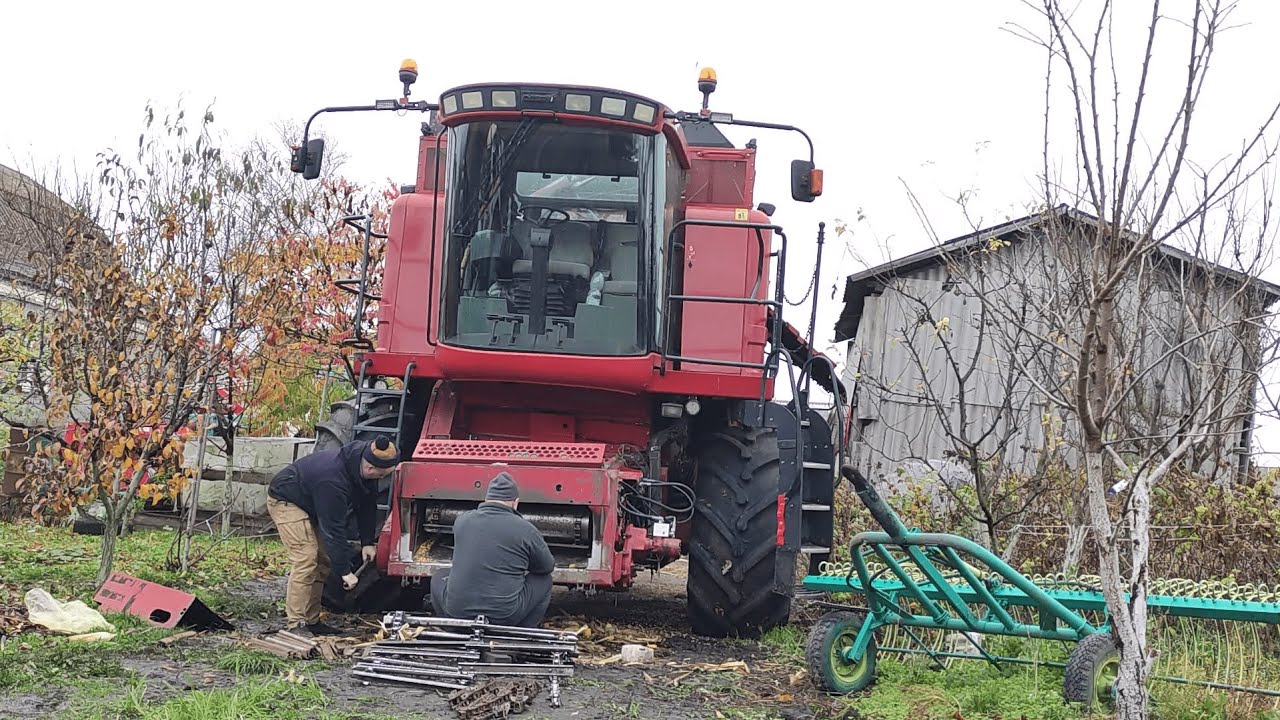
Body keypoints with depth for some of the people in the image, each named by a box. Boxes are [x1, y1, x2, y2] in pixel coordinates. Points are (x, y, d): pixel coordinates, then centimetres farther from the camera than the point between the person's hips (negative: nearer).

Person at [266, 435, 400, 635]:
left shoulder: (363, 458, -14)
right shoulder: (333, 480, -40)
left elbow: (367, 504, 1)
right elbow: (333, 528, -35)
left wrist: (367, 542, 1)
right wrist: (345, 570, -29)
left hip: (309, 504, 10)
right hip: (285, 500, -10)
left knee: (323, 560, 7)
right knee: (306, 558, -20)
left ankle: (311, 622, 13)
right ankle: (295, 625, -18)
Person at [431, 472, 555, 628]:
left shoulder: (462, 520, 3)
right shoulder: (525, 530, -6)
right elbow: (548, 567, 10)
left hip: (456, 613, 2)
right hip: (505, 617, -2)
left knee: (438, 579, 31)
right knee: (544, 580, 20)